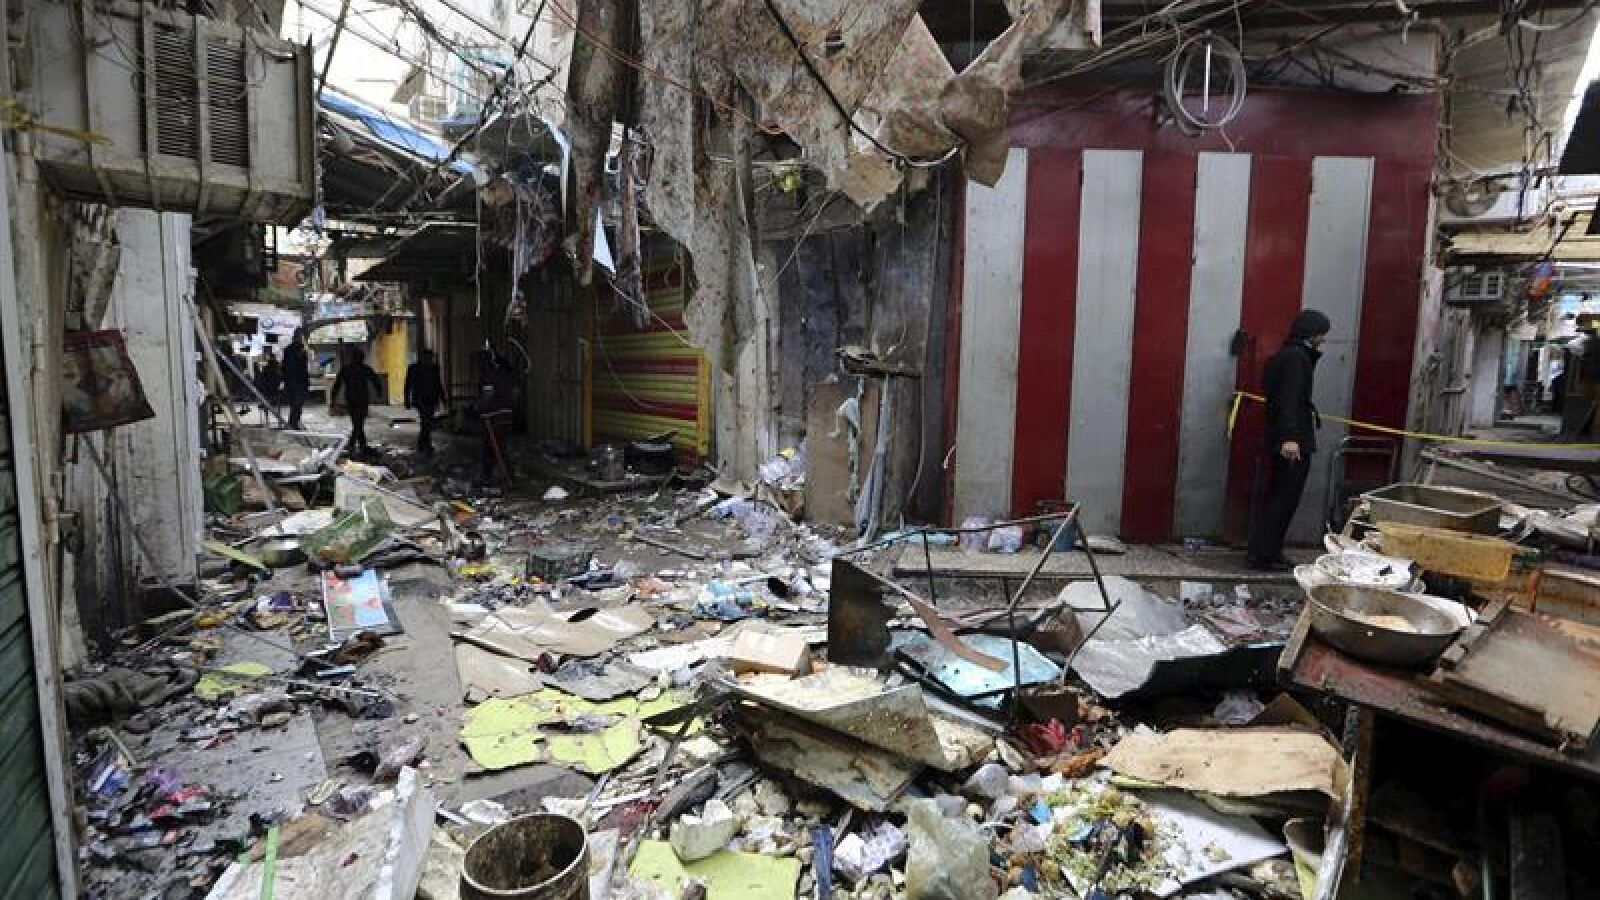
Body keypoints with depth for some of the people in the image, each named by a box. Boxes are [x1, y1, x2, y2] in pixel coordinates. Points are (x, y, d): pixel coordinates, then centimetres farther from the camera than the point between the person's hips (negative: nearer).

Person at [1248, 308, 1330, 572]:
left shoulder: (1284, 355, 16)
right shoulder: (1297, 357, -13)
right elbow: (1290, 399, -25)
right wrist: (1289, 437, -31)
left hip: (1281, 439, 10)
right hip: (1294, 441, -10)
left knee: (1276, 498, 15)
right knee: (1285, 499, -4)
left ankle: (1262, 551, 21)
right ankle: (1266, 555, 0)